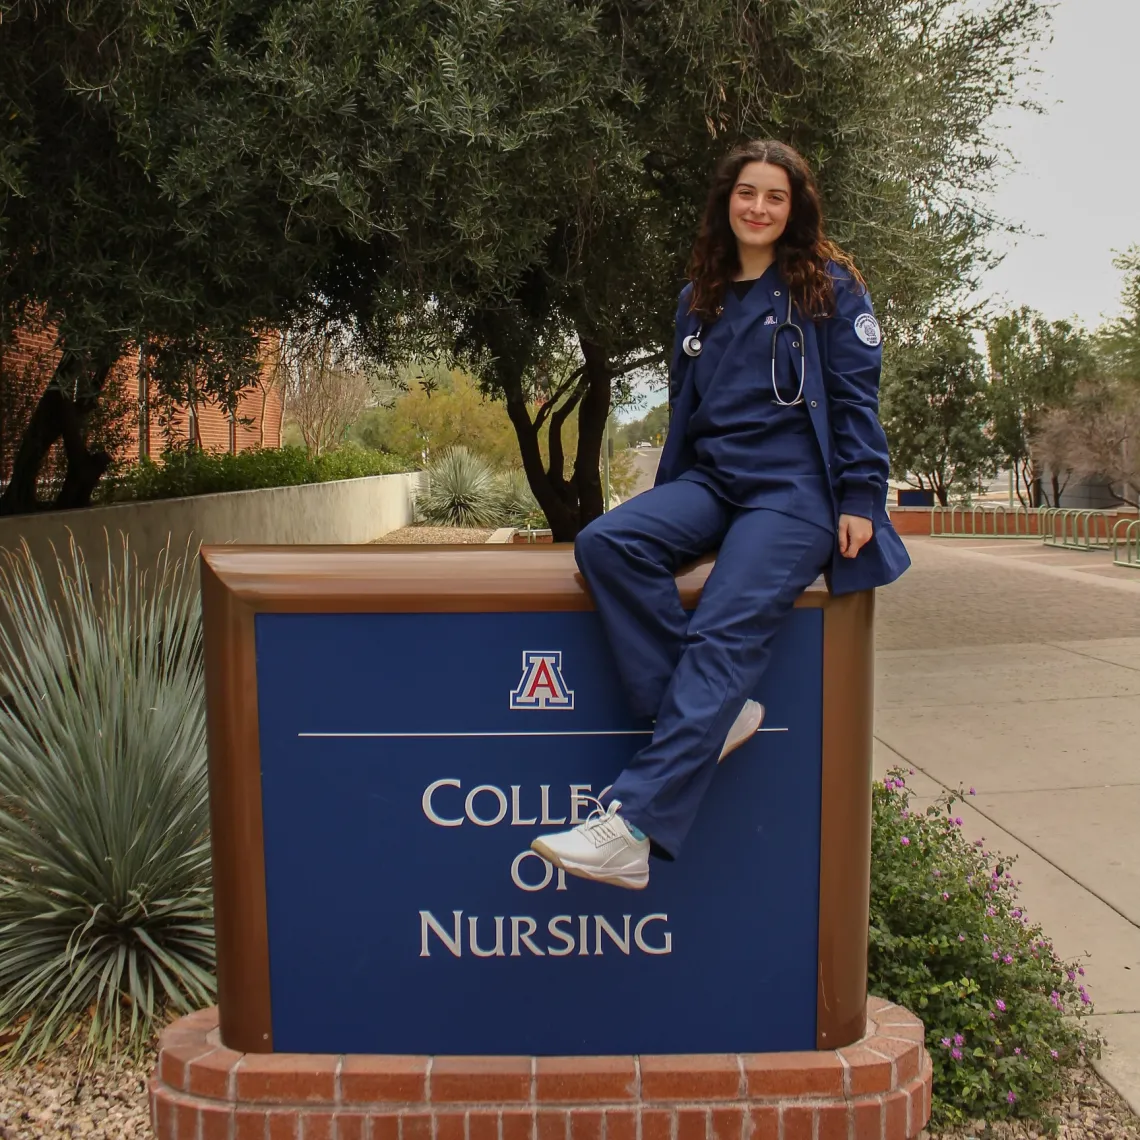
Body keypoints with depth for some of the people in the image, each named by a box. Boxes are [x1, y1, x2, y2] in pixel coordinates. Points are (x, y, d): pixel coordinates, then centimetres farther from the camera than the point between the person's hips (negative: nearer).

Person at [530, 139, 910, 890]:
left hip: (794, 487, -5)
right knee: (606, 542, -25)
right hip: (710, 478, 6)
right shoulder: (701, 299, 21)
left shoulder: (829, 286, 7)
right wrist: (667, 501, 19)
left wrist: (860, 497, -8)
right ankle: (714, 714, -25)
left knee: (726, 629, -28)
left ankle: (633, 827, -37)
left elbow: (856, 398, 1)